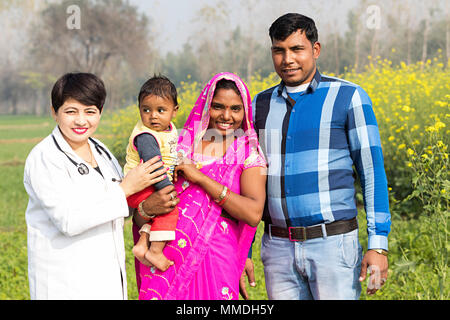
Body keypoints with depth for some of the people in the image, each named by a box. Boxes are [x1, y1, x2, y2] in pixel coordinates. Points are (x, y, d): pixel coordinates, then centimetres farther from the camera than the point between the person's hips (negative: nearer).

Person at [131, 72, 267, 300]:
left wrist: (201, 178, -13)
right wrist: (147, 208, -15)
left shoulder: (249, 155, 4)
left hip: (216, 262, -1)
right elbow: (138, 219, 10)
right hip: (167, 260, 1)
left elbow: (254, 214, -13)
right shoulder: (180, 146, 8)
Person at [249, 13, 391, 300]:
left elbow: (372, 173, -2)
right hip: (279, 248, 4)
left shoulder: (348, 97, -1)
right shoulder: (262, 105, 11)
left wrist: (378, 245, -9)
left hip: (332, 244, -4)